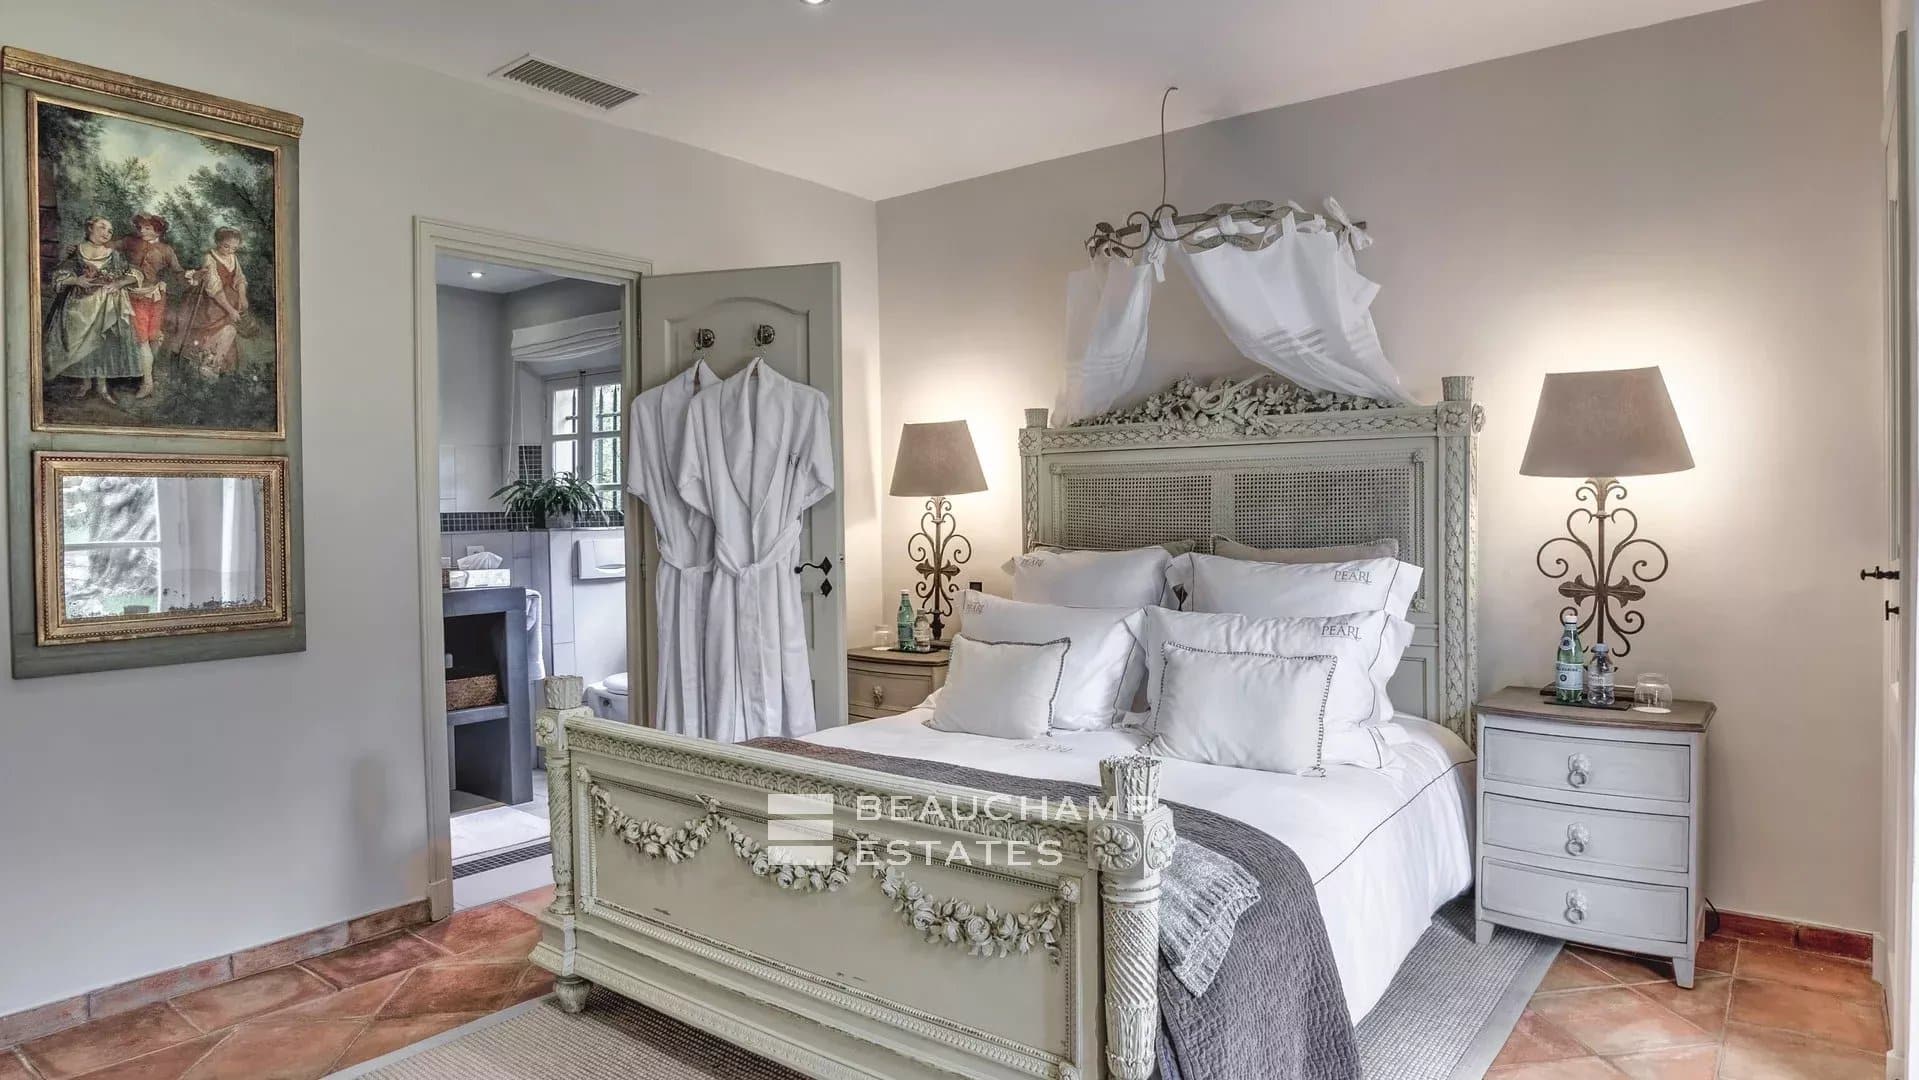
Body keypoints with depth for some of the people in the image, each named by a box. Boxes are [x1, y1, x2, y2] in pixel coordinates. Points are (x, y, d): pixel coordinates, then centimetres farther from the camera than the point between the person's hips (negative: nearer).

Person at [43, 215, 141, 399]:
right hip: (79, 305, 0)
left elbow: (135, 275, 2)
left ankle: (101, 384, 12)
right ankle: (85, 382, 18)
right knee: (80, 343, 5)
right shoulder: (75, 252, 1)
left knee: (103, 343, 1)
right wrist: (76, 280, -17)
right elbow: (57, 276, 1)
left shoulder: (114, 254, 1)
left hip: (106, 306, 0)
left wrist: (118, 283, -13)